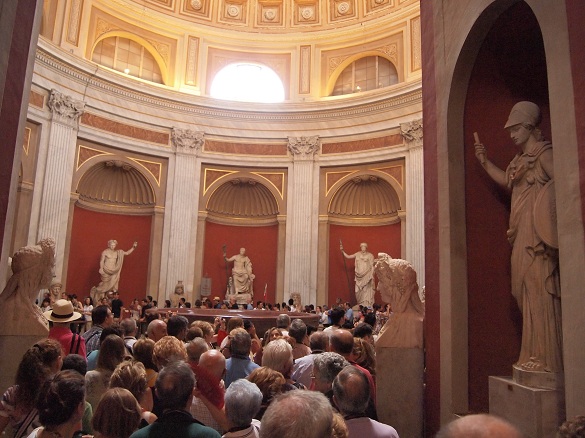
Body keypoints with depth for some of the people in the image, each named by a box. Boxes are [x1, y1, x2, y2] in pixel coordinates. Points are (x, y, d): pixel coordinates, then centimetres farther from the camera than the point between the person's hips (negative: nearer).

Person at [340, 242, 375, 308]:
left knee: (367, 292, -7)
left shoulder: (370, 255, 0)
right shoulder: (358, 254, 10)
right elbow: (348, 256, 12)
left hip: (367, 277, -4)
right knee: (359, 292, 3)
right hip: (359, 276, 4)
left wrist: (372, 276, -12)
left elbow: (372, 266, -4)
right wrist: (342, 251, 2)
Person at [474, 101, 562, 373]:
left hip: (538, 234, -9)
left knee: (539, 293, -6)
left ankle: (546, 359, 3)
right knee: (528, 294, 11)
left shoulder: (543, 153, -8)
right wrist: (485, 162, 23)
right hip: (522, 236, 9)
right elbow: (507, 182, 29)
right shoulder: (521, 158, 19)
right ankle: (535, 355, 20)